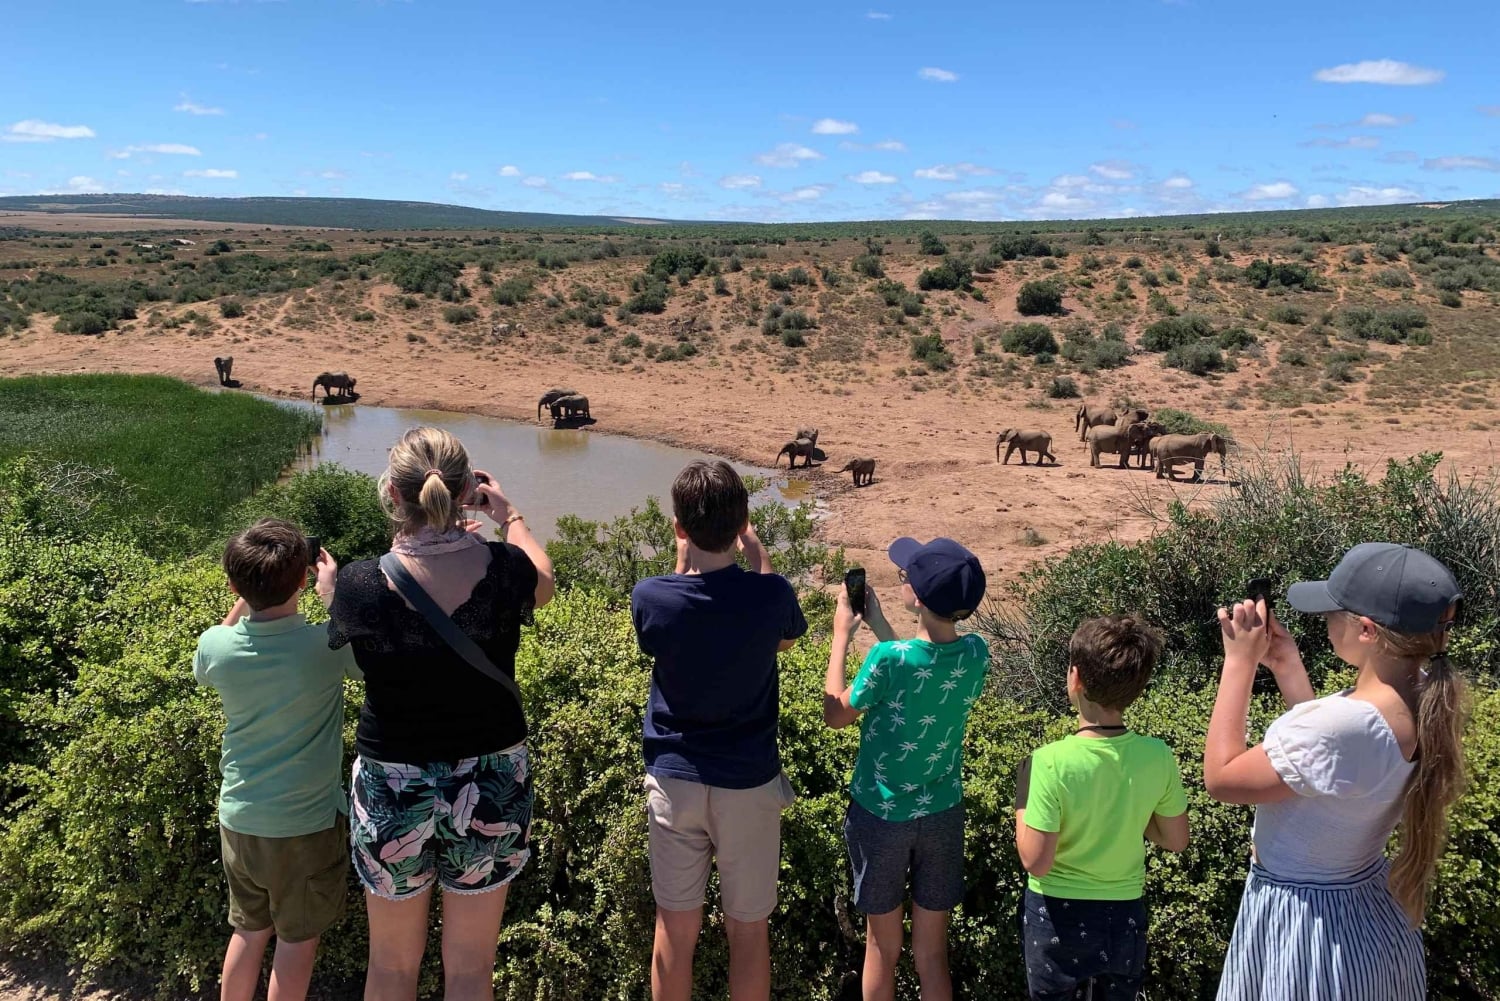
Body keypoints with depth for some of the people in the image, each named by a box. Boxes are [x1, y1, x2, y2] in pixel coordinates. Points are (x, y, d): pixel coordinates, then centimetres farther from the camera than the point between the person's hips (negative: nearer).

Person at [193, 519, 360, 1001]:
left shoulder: (216, 646, -13)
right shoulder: (328, 645, -23)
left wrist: (248, 594, 8)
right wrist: (333, 594, 7)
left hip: (238, 819, 4)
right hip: (306, 823, -4)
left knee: (249, 930, 22)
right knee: (296, 940, 13)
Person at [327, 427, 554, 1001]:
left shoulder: (360, 586, -21)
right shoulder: (505, 569, -17)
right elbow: (543, 583, 8)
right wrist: (508, 516, 23)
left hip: (392, 788, -1)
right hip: (491, 787, 1)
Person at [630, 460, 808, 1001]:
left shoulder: (650, 598, -15)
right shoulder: (768, 594, -17)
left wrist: (685, 559, 8)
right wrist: (755, 552, 8)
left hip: (674, 779, 1)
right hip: (749, 783, -1)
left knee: (676, 927, 15)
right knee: (749, 928, 14)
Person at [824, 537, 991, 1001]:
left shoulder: (888, 658, -25)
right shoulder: (975, 654, -11)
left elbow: (836, 714, -9)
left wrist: (841, 635, -2)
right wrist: (877, 622, 10)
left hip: (880, 816, -3)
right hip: (942, 814, 3)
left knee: (883, 949, 15)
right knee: (933, 954, 16)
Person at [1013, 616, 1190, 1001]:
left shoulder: (1052, 761, -26)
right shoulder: (1158, 756, -14)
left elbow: (1037, 862, -22)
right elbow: (1176, 840, -1)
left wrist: (1023, 796, -10)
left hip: (1059, 917, -3)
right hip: (1125, 917, 3)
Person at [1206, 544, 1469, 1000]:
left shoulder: (1345, 723, -35)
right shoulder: (1422, 697, -8)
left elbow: (1220, 778, -22)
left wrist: (1240, 662, -19)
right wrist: (1287, 666, 2)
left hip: (1304, 920, -8)